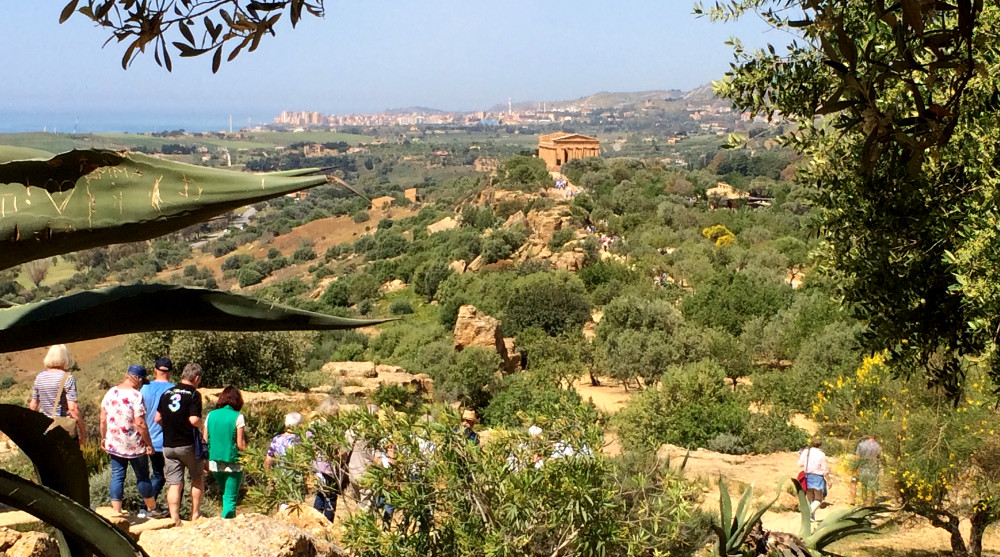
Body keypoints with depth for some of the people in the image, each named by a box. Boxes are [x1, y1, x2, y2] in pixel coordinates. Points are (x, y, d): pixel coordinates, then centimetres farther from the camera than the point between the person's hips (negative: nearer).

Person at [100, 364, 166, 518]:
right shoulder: (136, 396, -17)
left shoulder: (111, 392, 1)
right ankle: (151, 509, 23)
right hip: (134, 445, -5)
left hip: (113, 444, 5)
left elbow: (103, 418, 6)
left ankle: (116, 512, 6)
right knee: (142, 477, 10)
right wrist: (149, 444, -12)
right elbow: (140, 423, -20)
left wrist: (103, 438, 18)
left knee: (117, 477, 9)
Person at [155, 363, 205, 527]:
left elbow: (157, 418, 11)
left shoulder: (167, 393, 8)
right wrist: (201, 425, 2)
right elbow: (194, 420, -19)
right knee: (198, 479, 15)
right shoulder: (194, 394, -10)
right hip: (188, 444, -4)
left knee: (174, 484, 3)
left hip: (168, 445, 4)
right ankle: (195, 515, 16)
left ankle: (174, 519, -3)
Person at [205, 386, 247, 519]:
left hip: (214, 463, 4)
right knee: (230, 499, 3)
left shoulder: (211, 415, 3)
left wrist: (205, 462, 13)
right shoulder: (237, 417, -9)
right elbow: (240, 444, -12)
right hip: (232, 464, -4)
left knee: (226, 496, 22)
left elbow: (205, 441, 5)